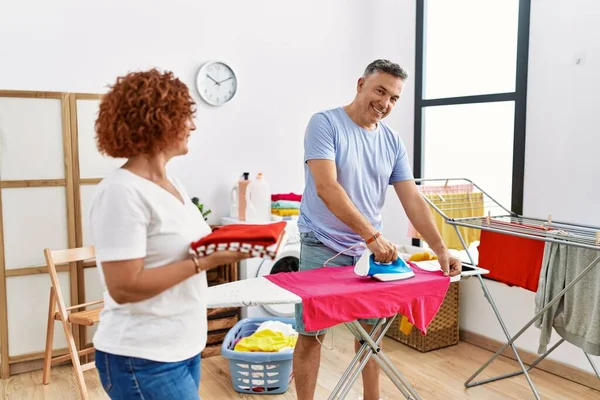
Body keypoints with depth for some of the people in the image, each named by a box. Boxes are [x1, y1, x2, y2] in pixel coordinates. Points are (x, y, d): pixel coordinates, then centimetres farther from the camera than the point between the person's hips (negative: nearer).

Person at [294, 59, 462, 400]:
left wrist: (441, 248, -9)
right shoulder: (325, 123, -12)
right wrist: (372, 235, -28)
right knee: (312, 332, 4)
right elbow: (326, 187, -23)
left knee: (370, 329, 15)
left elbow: (413, 199, 2)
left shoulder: (393, 142, 4)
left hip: (370, 250, 5)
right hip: (323, 248, -5)